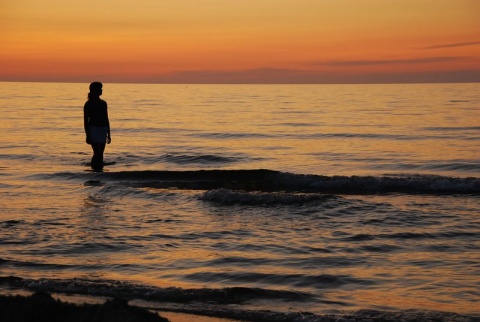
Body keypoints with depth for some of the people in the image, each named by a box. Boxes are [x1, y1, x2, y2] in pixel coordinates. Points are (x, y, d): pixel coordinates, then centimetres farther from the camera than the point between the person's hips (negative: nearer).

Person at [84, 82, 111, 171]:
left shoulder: (103, 103, 14)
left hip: (103, 130, 6)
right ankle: (95, 169, -13)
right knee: (97, 152, -16)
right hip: (93, 129, -6)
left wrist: (108, 134, 15)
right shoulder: (89, 104, -2)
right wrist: (87, 135, -11)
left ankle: (99, 169, 8)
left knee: (100, 154, 4)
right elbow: (86, 120, -5)